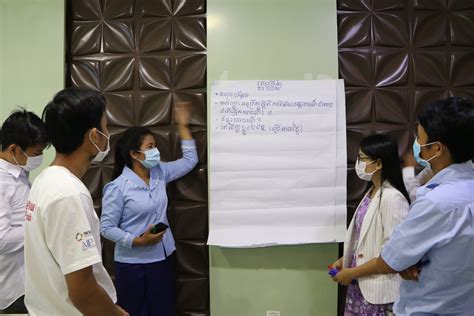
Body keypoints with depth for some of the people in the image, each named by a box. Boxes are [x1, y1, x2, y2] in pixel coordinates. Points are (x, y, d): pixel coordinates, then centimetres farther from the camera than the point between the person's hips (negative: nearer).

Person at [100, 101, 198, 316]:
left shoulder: (160, 173, 2)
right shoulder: (117, 187, -16)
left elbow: (190, 160, 8)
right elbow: (106, 228, -13)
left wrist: (182, 125, 7)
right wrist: (137, 241, -21)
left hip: (164, 258, 6)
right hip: (133, 264, -6)